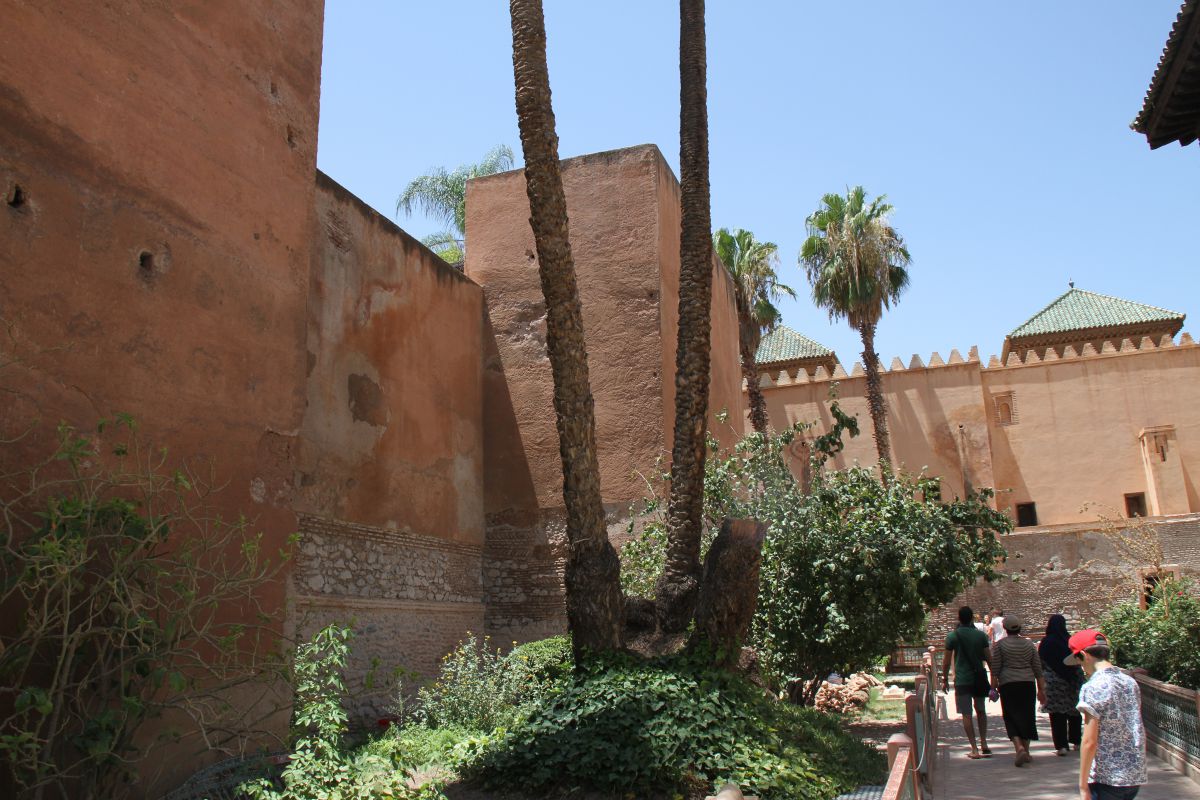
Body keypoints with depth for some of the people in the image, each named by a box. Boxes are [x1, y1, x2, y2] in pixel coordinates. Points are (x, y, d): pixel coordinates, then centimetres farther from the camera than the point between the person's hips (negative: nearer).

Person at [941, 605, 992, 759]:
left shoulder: (952, 636, -5)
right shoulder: (981, 635, 0)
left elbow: (946, 660, -3)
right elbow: (988, 658, 1)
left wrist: (945, 679, 7)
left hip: (962, 680, -3)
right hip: (979, 678, 3)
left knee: (967, 714, 2)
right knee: (981, 711, 20)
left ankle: (974, 749, -1)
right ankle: (984, 744, 16)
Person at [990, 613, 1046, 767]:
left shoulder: (999, 645, -2)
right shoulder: (1029, 644, 8)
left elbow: (995, 669, -4)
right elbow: (1038, 669, 9)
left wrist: (993, 687, 2)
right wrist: (1041, 690, 15)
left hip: (1008, 684, -3)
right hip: (1028, 684, 3)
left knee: (1011, 717, 3)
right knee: (1027, 716, 12)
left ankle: (1019, 747, -17)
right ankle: (1026, 752, 19)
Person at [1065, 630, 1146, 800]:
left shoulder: (1093, 688, -15)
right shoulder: (1131, 682, 6)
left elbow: (1089, 743, -17)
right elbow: (1138, 732, 14)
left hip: (1106, 779, -7)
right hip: (1136, 776, 7)